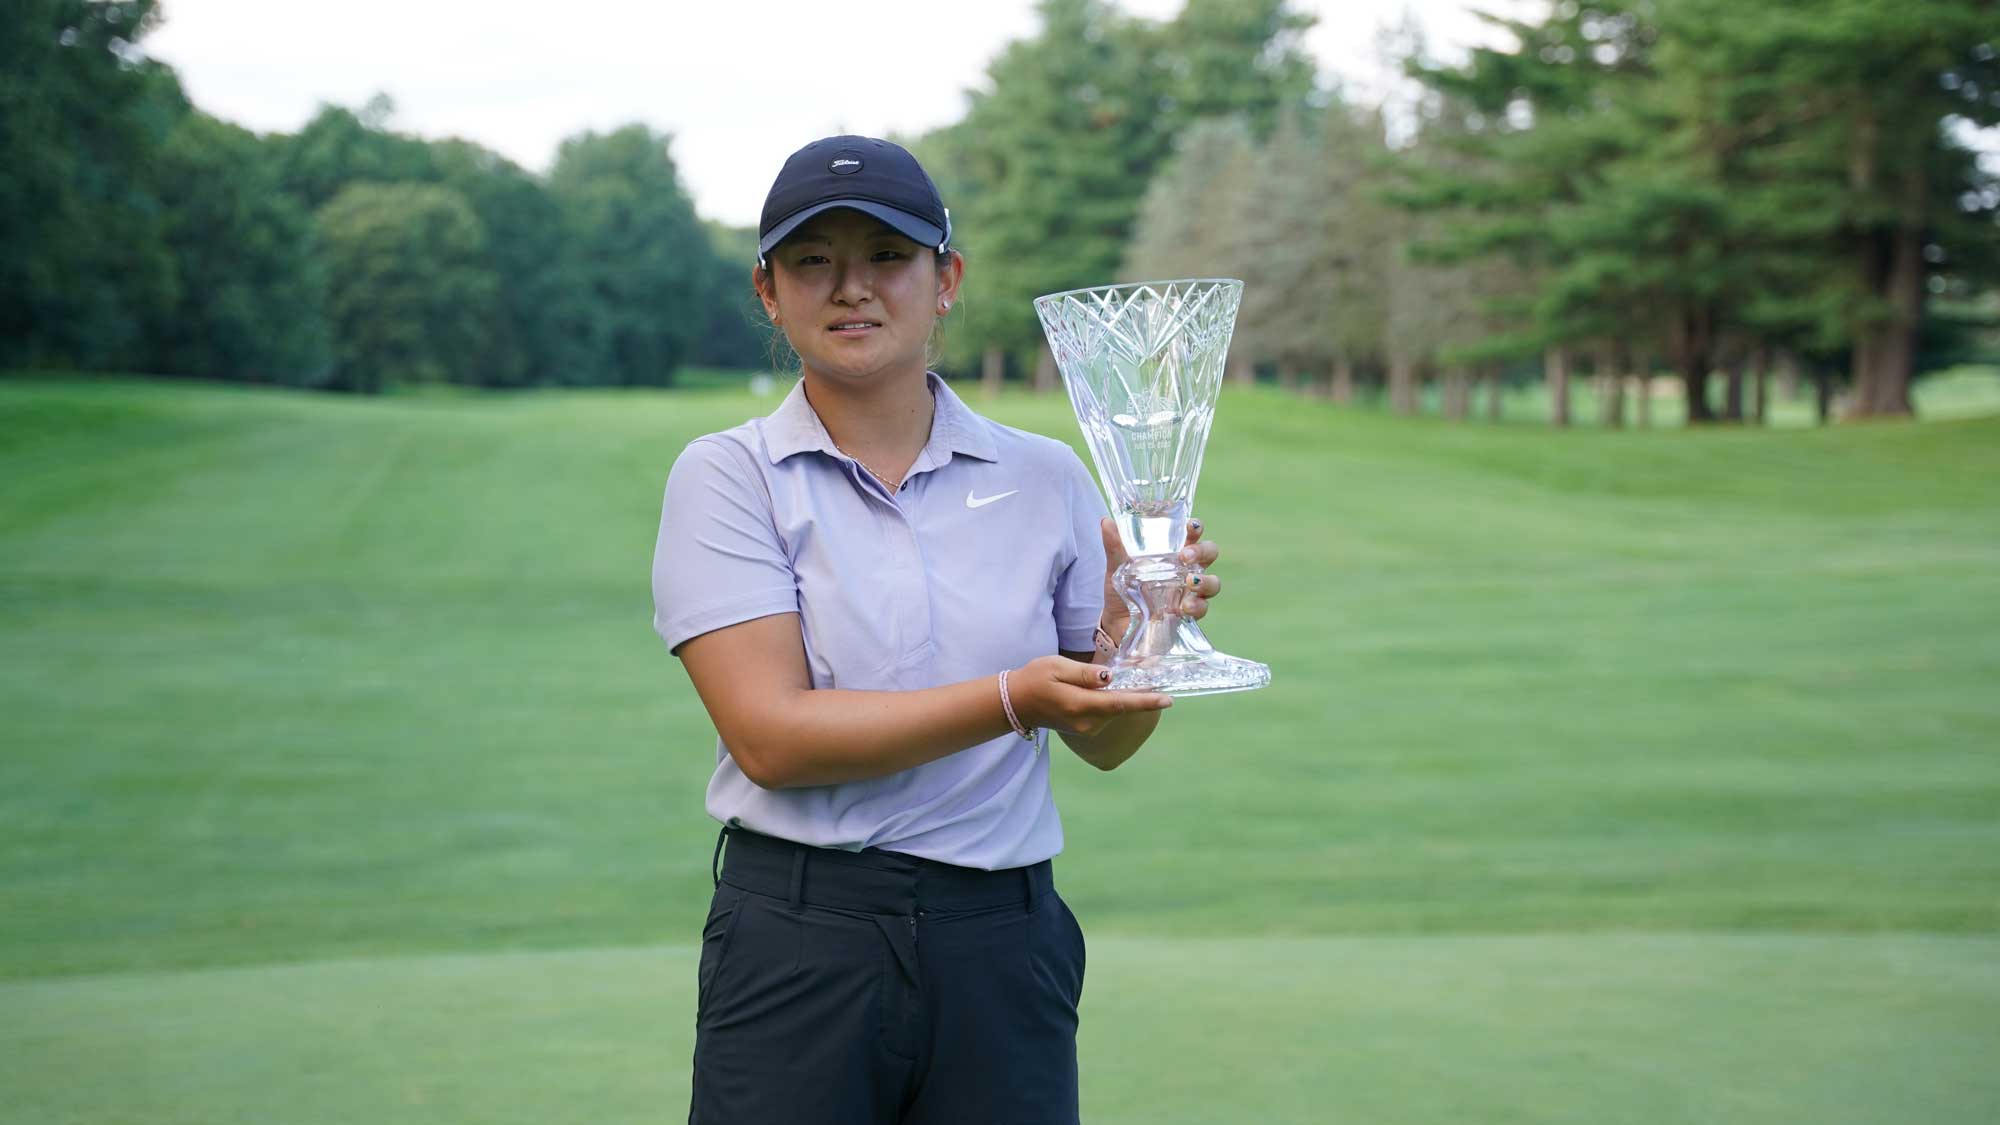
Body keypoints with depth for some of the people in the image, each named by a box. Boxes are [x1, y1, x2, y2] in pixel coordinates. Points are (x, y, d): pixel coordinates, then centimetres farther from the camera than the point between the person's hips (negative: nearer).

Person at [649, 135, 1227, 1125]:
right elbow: (772, 736, -13)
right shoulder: (726, 476, -2)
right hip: (799, 936, -2)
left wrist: (1136, 628, -13)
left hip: (1005, 942, 2)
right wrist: (1010, 700, -22)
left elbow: (1102, 744, 8)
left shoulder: (1045, 476, 5)